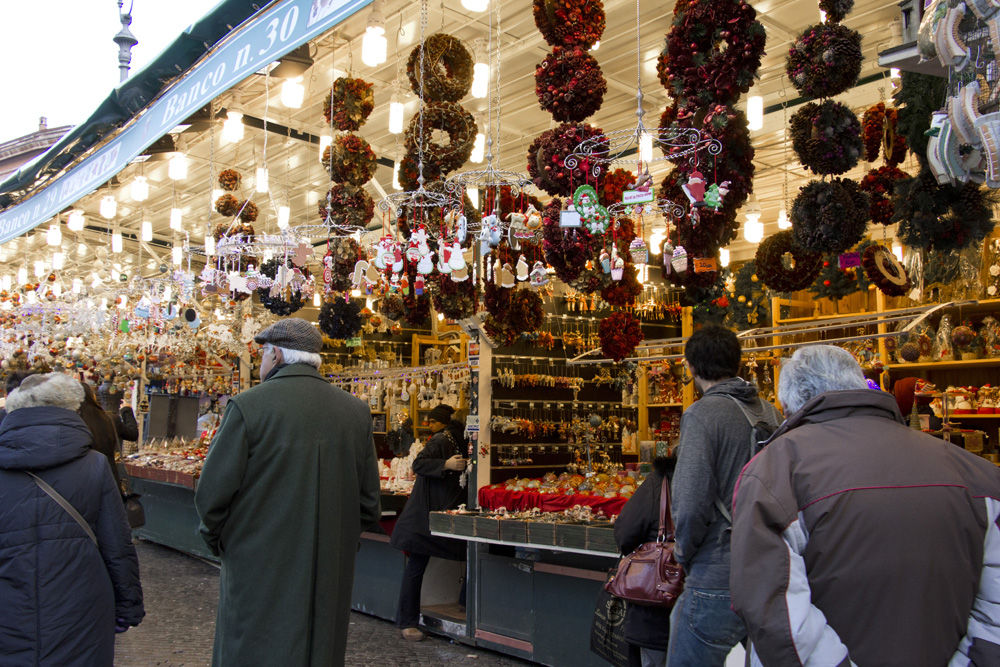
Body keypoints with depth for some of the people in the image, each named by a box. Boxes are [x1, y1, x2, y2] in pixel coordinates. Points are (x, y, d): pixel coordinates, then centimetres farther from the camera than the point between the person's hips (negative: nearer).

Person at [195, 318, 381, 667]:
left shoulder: (247, 406, -12)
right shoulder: (357, 411, 0)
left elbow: (212, 494, -10)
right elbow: (369, 501, 4)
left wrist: (215, 539, 8)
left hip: (259, 572, -4)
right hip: (330, 579, 4)